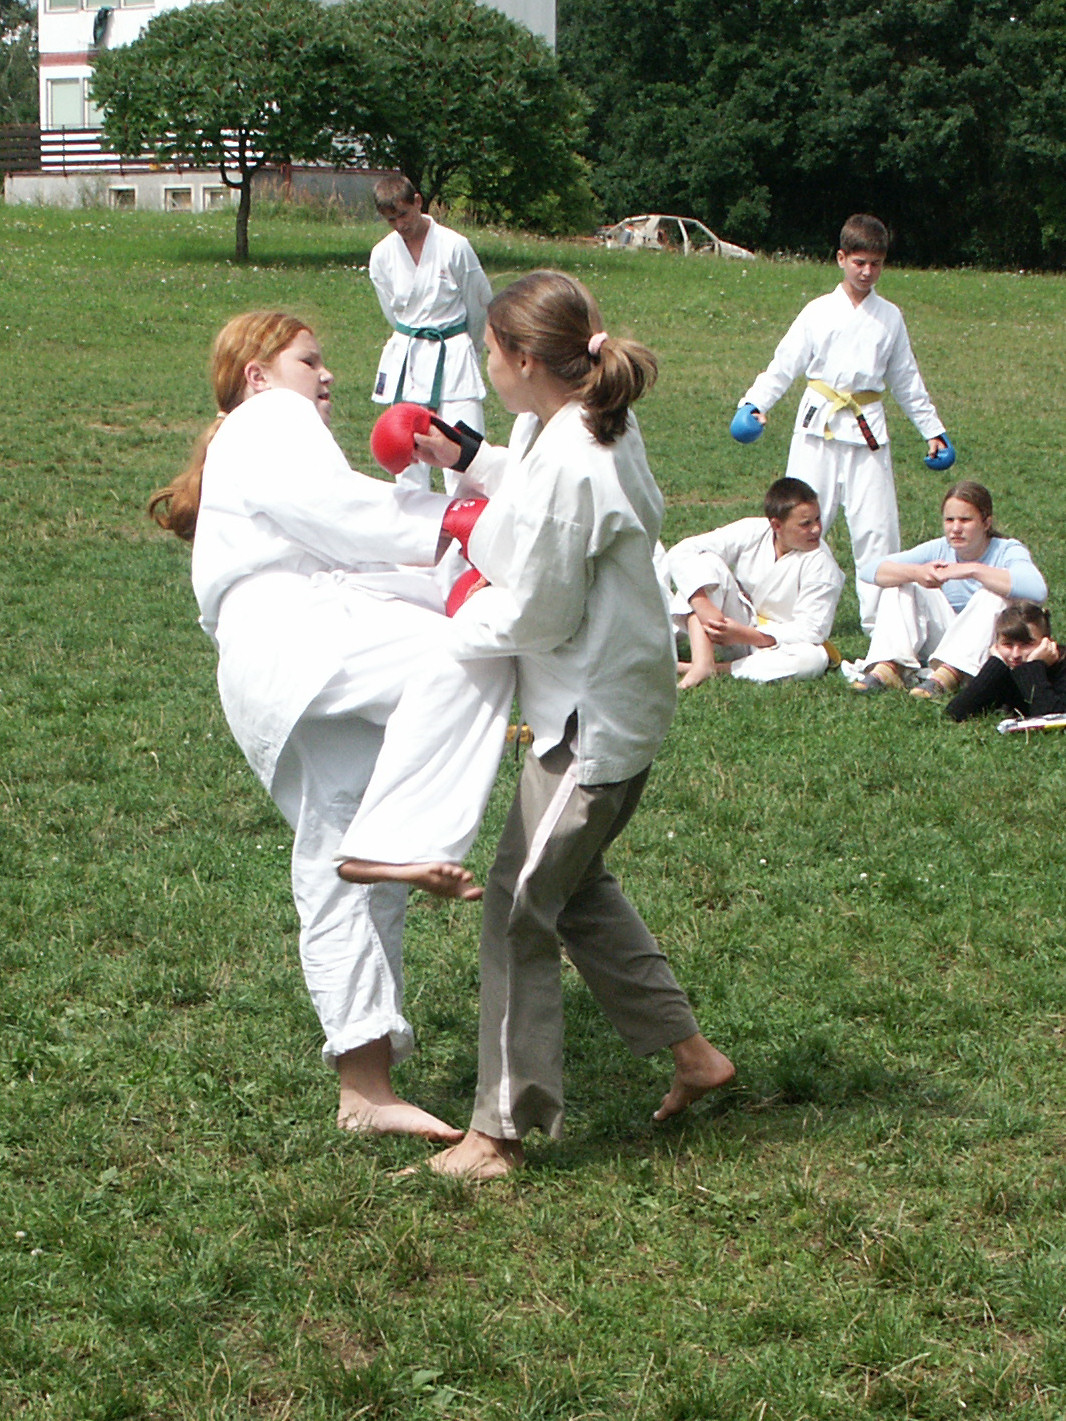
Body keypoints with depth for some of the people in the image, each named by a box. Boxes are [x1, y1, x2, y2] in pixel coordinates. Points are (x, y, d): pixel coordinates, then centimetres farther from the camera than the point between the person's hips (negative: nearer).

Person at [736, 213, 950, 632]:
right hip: (818, 426, -1)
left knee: (876, 526, -2)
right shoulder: (818, 312, 5)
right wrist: (755, 404, -12)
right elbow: (783, 366, 3)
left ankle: (879, 617, 7)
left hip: (867, 430, 1)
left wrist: (932, 429, 19)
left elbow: (906, 380, 19)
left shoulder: (889, 318, 11)